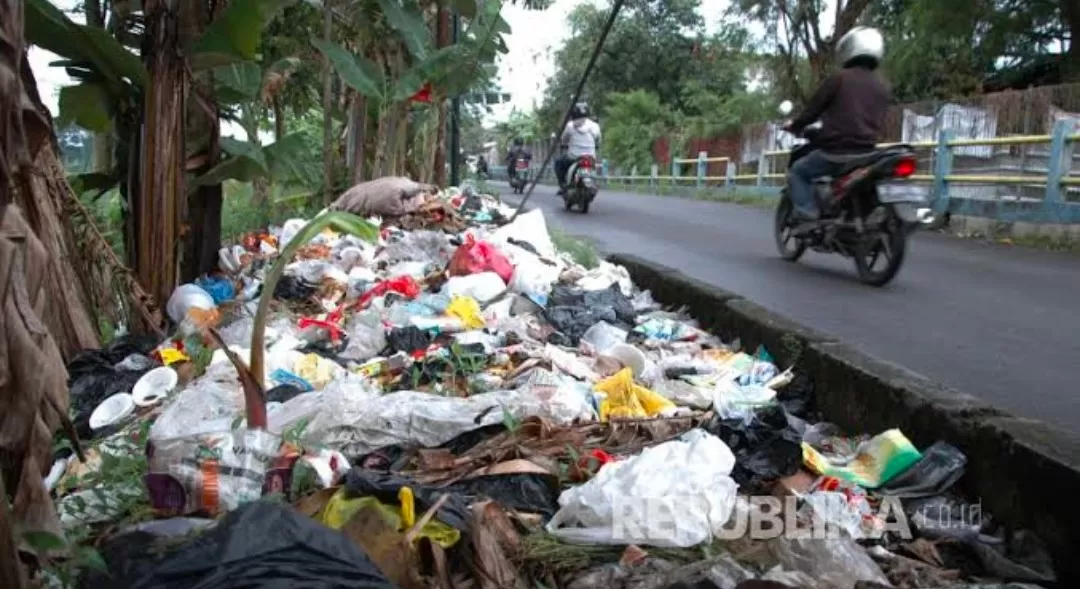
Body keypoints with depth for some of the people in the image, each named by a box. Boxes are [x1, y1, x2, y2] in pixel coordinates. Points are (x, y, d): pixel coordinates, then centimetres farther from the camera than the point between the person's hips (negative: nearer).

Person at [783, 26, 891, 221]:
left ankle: (806, 215, -7)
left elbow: (814, 109, -1)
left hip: (837, 149, -6)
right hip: (866, 152, 6)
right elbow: (879, 122, 21)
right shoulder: (883, 86, 13)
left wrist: (794, 125, 18)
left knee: (797, 172, 11)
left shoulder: (839, 78, -5)